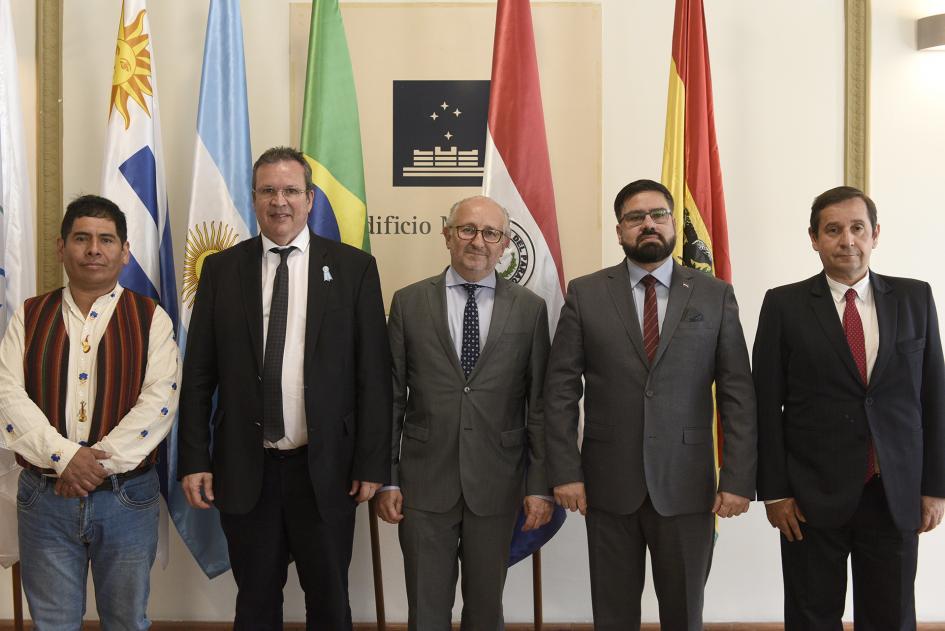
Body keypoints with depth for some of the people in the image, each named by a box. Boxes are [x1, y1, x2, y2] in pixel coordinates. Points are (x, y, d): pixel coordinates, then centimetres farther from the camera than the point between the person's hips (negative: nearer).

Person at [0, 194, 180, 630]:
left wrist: (101, 461, -18)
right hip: (44, 497, 1)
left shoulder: (150, 319, 0)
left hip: (127, 496, -1)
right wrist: (65, 456, -18)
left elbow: (158, 402, -11)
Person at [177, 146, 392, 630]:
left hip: (325, 468, -1)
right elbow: (198, 374, 4)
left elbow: (373, 373, -3)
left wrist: (372, 463, -5)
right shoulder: (221, 269, 4)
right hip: (243, 468, 1)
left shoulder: (353, 267, -1)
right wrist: (194, 460, -2)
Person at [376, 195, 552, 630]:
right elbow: (391, 398, 2)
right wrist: (386, 479, -1)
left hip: (496, 485, 1)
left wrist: (540, 486, -2)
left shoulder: (530, 309, 1)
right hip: (424, 483, 0)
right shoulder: (409, 302, 1)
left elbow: (539, 404, 0)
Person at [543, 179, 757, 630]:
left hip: (687, 485, 0)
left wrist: (738, 478, -5)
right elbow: (560, 389, 0)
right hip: (608, 483, 0)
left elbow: (738, 394, 1)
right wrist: (565, 472, -6)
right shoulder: (585, 294, 2)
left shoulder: (715, 296, 3)